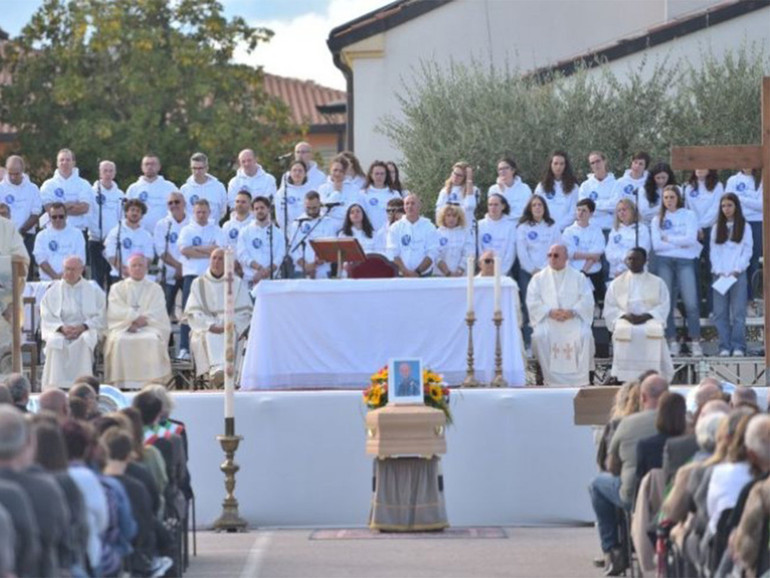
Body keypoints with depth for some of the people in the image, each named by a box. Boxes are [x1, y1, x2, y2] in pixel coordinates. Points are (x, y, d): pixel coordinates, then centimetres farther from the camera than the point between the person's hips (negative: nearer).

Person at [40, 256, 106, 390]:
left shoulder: (94, 292, 12)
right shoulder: (53, 292, 13)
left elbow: (100, 317, 3)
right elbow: (47, 317, 5)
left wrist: (82, 327, -14)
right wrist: (62, 328, -15)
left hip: (86, 330, 0)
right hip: (59, 331, 0)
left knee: (85, 341, -36)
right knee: (54, 342, -34)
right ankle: (55, 387, -36)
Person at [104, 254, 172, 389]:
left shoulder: (155, 289, 19)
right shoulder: (117, 288, 18)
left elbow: (158, 313, 4)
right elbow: (115, 312, 3)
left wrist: (142, 321, -14)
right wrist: (135, 318, -12)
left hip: (149, 327, 0)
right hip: (122, 327, 0)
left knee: (152, 341, -35)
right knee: (119, 341, -34)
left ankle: (152, 382, -37)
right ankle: (123, 385, -37)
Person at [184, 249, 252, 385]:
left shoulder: (237, 283, 14)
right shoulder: (198, 284, 14)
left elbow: (244, 312, 6)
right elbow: (192, 312, 3)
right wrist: (210, 326, -15)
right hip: (205, 328, 0)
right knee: (209, 336, -35)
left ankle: (216, 371, -53)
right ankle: (217, 368, -58)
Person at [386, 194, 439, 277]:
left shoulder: (429, 227, 5)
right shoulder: (395, 228, 7)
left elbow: (432, 254, -1)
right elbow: (392, 253, -1)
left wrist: (418, 272, -12)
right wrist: (405, 271, -13)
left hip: (423, 275, -1)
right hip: (401, 276, 1)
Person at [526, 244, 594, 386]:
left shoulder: (579, 277, 14)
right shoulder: (538, 278, 15)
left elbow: (587, 300, 3)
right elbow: (532, 302, 3)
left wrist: (572, 311, -16)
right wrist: (550, 312, -14)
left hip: (573, 319, 0)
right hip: (547, 320, 0)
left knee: (584, 335, -31)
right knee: (540, 335, -32)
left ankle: (581, 378, -24)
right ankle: (548, 378, -26)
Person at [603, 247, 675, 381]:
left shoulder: (657, 282, 16)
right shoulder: (617, 283, 18)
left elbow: (664, 306, 5)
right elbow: (610, 309, 10)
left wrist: (646, 316, -13)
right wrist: (625, 315, -11)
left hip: (650, 320, 0)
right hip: (625, 321, 0)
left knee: (655, 331, -37)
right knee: (623, 332, -37)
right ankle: (625, 379, -37)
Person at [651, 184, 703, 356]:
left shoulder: (689, 216, 9)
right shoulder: (658, 220, 13)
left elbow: (691, 239, -5)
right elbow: (656, 244, 0)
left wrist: (668, 239, -1)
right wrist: (680, 243, -4)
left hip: (685, 261, -2)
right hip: (664, 262, 2)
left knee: (691, 303, -12)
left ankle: (695, 342, -10)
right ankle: (672, 342, 1)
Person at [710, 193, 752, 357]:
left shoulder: (744, 227, 7)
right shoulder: (716, 228, 14)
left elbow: (747, 251, 1)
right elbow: (713, 252, 9)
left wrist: (736, 270, -9)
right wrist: (719, 272, -4)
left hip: (738, 274, -3)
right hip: (719, 274, 3)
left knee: (738, 312, -7)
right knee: (720, 313, -3)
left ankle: (738, 347, -8)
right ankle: (724, 347, -2)